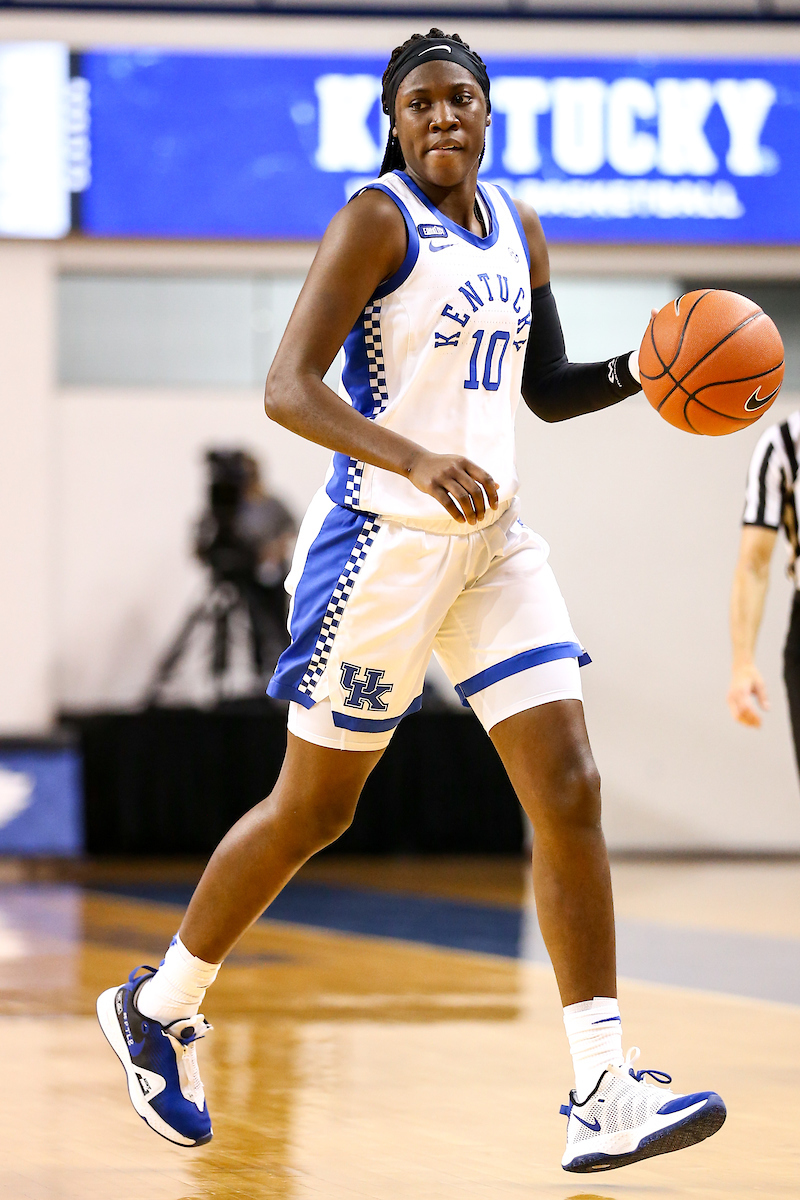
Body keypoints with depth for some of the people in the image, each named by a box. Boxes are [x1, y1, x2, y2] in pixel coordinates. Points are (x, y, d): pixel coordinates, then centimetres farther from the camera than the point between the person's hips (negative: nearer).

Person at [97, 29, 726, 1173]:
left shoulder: (518, 230, 12)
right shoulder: (377, 221, -11)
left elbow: (549, 390, 24)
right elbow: (288, 388, -20)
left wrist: (644, 369, 3)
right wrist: (417, 461, -34)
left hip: (493, 538, 7)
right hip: (384, 537, -6)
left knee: (570, 791, -6)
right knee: (313, 808, 3)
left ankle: (603, 1098, -8)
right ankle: (158, 1007, 25)